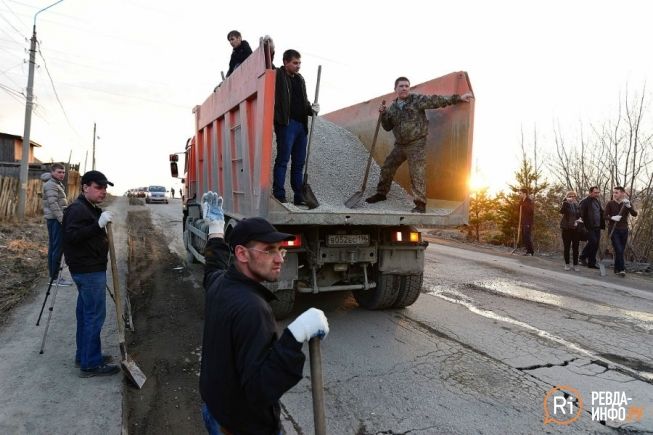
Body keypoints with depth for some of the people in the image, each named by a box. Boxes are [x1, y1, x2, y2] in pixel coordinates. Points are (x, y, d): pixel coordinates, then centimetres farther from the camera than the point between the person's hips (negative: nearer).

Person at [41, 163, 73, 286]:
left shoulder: (57, 183, 20)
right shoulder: (51, 185, -11)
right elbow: (53, 203, -22)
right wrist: (62, 218, -27)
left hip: (54, 219, 10)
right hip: (56, 220, -10)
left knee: (53, 247, 12)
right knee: (57, 248, -9)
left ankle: (52, 274, 19)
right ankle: (55, 277, -7)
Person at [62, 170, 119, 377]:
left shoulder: (91, 208, 17)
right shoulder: (78, 209, -16)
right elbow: (71, 236, -28)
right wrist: (98, 224, -36)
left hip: (89, 269, 11)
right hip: (89, 271, -11)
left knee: (86, 313, 17)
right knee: (95, 315, -7)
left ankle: (84, 355, 29)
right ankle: (91, 364, 1)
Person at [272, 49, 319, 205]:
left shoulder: (300, 79, 21)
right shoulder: (278, 75, 1)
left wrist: (311, 108, 5)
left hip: (301, 124, 7)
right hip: (286, 123, -7)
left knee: (299, 162, 9)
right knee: (283, 160, -7)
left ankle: (299, 196, 15)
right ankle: (279, 195, -2)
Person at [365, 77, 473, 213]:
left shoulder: (418, 99, -5)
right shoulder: (393, 107, 10)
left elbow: (436, 100, -7)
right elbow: (387, 127, 11)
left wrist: (458, 98, -10)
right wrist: (384, 114, -6)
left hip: (416, 144, -6)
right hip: (400, 145, 6)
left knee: (416, 174, -13)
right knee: (387, 168, 13)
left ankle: (420, 205, -10)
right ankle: (381, 193, 32)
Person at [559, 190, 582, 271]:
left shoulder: (577, 205, 9)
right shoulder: (565, 204, -2)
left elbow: (580, 215, 18)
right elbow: (561, 211, -24)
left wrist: (578, 220, -4)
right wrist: (565, 201, -33)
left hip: (575, 228, 3)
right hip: (566, 228, -3)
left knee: (575, 247, 3)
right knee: (566, 247, 3)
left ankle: (575, 265, 9)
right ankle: (567, 264, 12)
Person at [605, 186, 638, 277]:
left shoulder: (627, 203, 3)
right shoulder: (610, 203, -3)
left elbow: (634, 214, -11)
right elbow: (605, 216, -5)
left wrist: (628, 206, -27)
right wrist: (612, 217, -24)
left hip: (624, 230, 3)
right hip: (614, 230, -3)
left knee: (621, 250, 9)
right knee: (618, 250, -12)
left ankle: (617, 269, 20)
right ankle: (622, 269, -8)